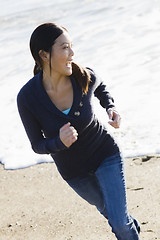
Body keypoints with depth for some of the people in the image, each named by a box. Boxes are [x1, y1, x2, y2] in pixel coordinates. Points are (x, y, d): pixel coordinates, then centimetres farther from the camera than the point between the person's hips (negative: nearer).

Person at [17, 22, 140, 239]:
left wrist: (111, 108, -14)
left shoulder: (84, 77, -24)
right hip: (72, 169, 1)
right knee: (106, 207, 27)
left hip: (105, 154, -1)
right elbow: (38, 145, -17)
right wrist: (60, 142, -37)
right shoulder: (27, 98, -29)